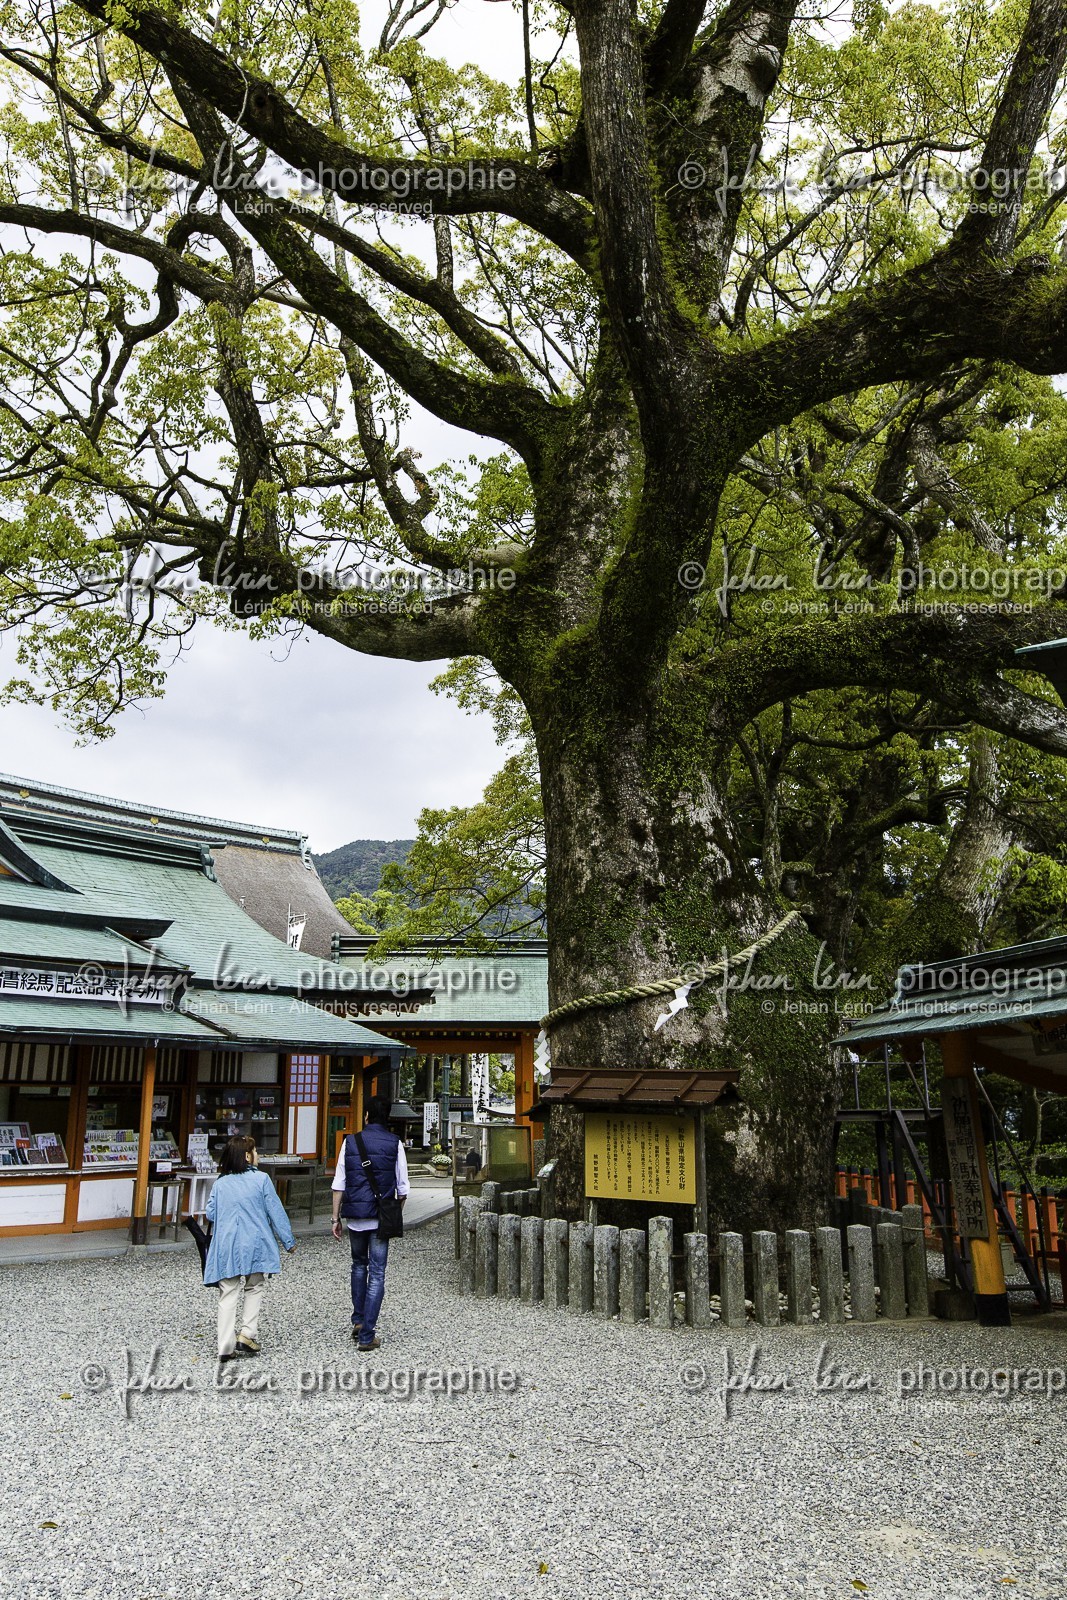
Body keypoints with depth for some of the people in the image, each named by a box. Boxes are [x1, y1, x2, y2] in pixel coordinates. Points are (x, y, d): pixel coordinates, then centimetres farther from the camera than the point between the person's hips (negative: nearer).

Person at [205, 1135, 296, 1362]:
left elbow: (210, 1214, 5)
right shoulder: (261, 1179, -5)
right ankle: (247, 1333, 5)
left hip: (226, 1247, 2)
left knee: (228, 1295, 6)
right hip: (254, 1245, -2)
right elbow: (276, 1212, -3)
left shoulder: (220, 1182, 3)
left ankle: (226, 1347, 3)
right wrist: (289, 1241, 5)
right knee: (254, 1288, 17)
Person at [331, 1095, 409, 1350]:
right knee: (377, 1274, 3)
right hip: (381, 1217, -2)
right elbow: (403, 1188, -1)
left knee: (359, 1265, 24)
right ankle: (366, 1335, 1)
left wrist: (336, 1218, 7)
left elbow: (339, 1185, 0)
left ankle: (358, 1320, 23)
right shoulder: (395, 1144, -3)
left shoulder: (350, 1142, 0)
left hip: (354, 1215, 2)